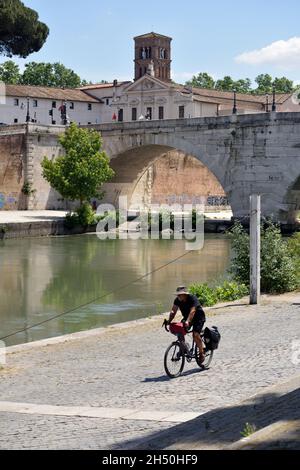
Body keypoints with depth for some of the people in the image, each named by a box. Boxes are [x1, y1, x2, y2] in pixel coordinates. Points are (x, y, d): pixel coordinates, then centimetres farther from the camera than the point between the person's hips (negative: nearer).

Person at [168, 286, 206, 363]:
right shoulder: (177, 300, -10)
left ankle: (201, 353, -7)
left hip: (198, 317, -6)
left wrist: (187, 321, -55)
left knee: (195, 334, -22)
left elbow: (192, 311, -41)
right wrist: (169, 321, -32)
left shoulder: (192, 298, -29)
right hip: (187, 317, 6)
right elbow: (173, 311, -15)